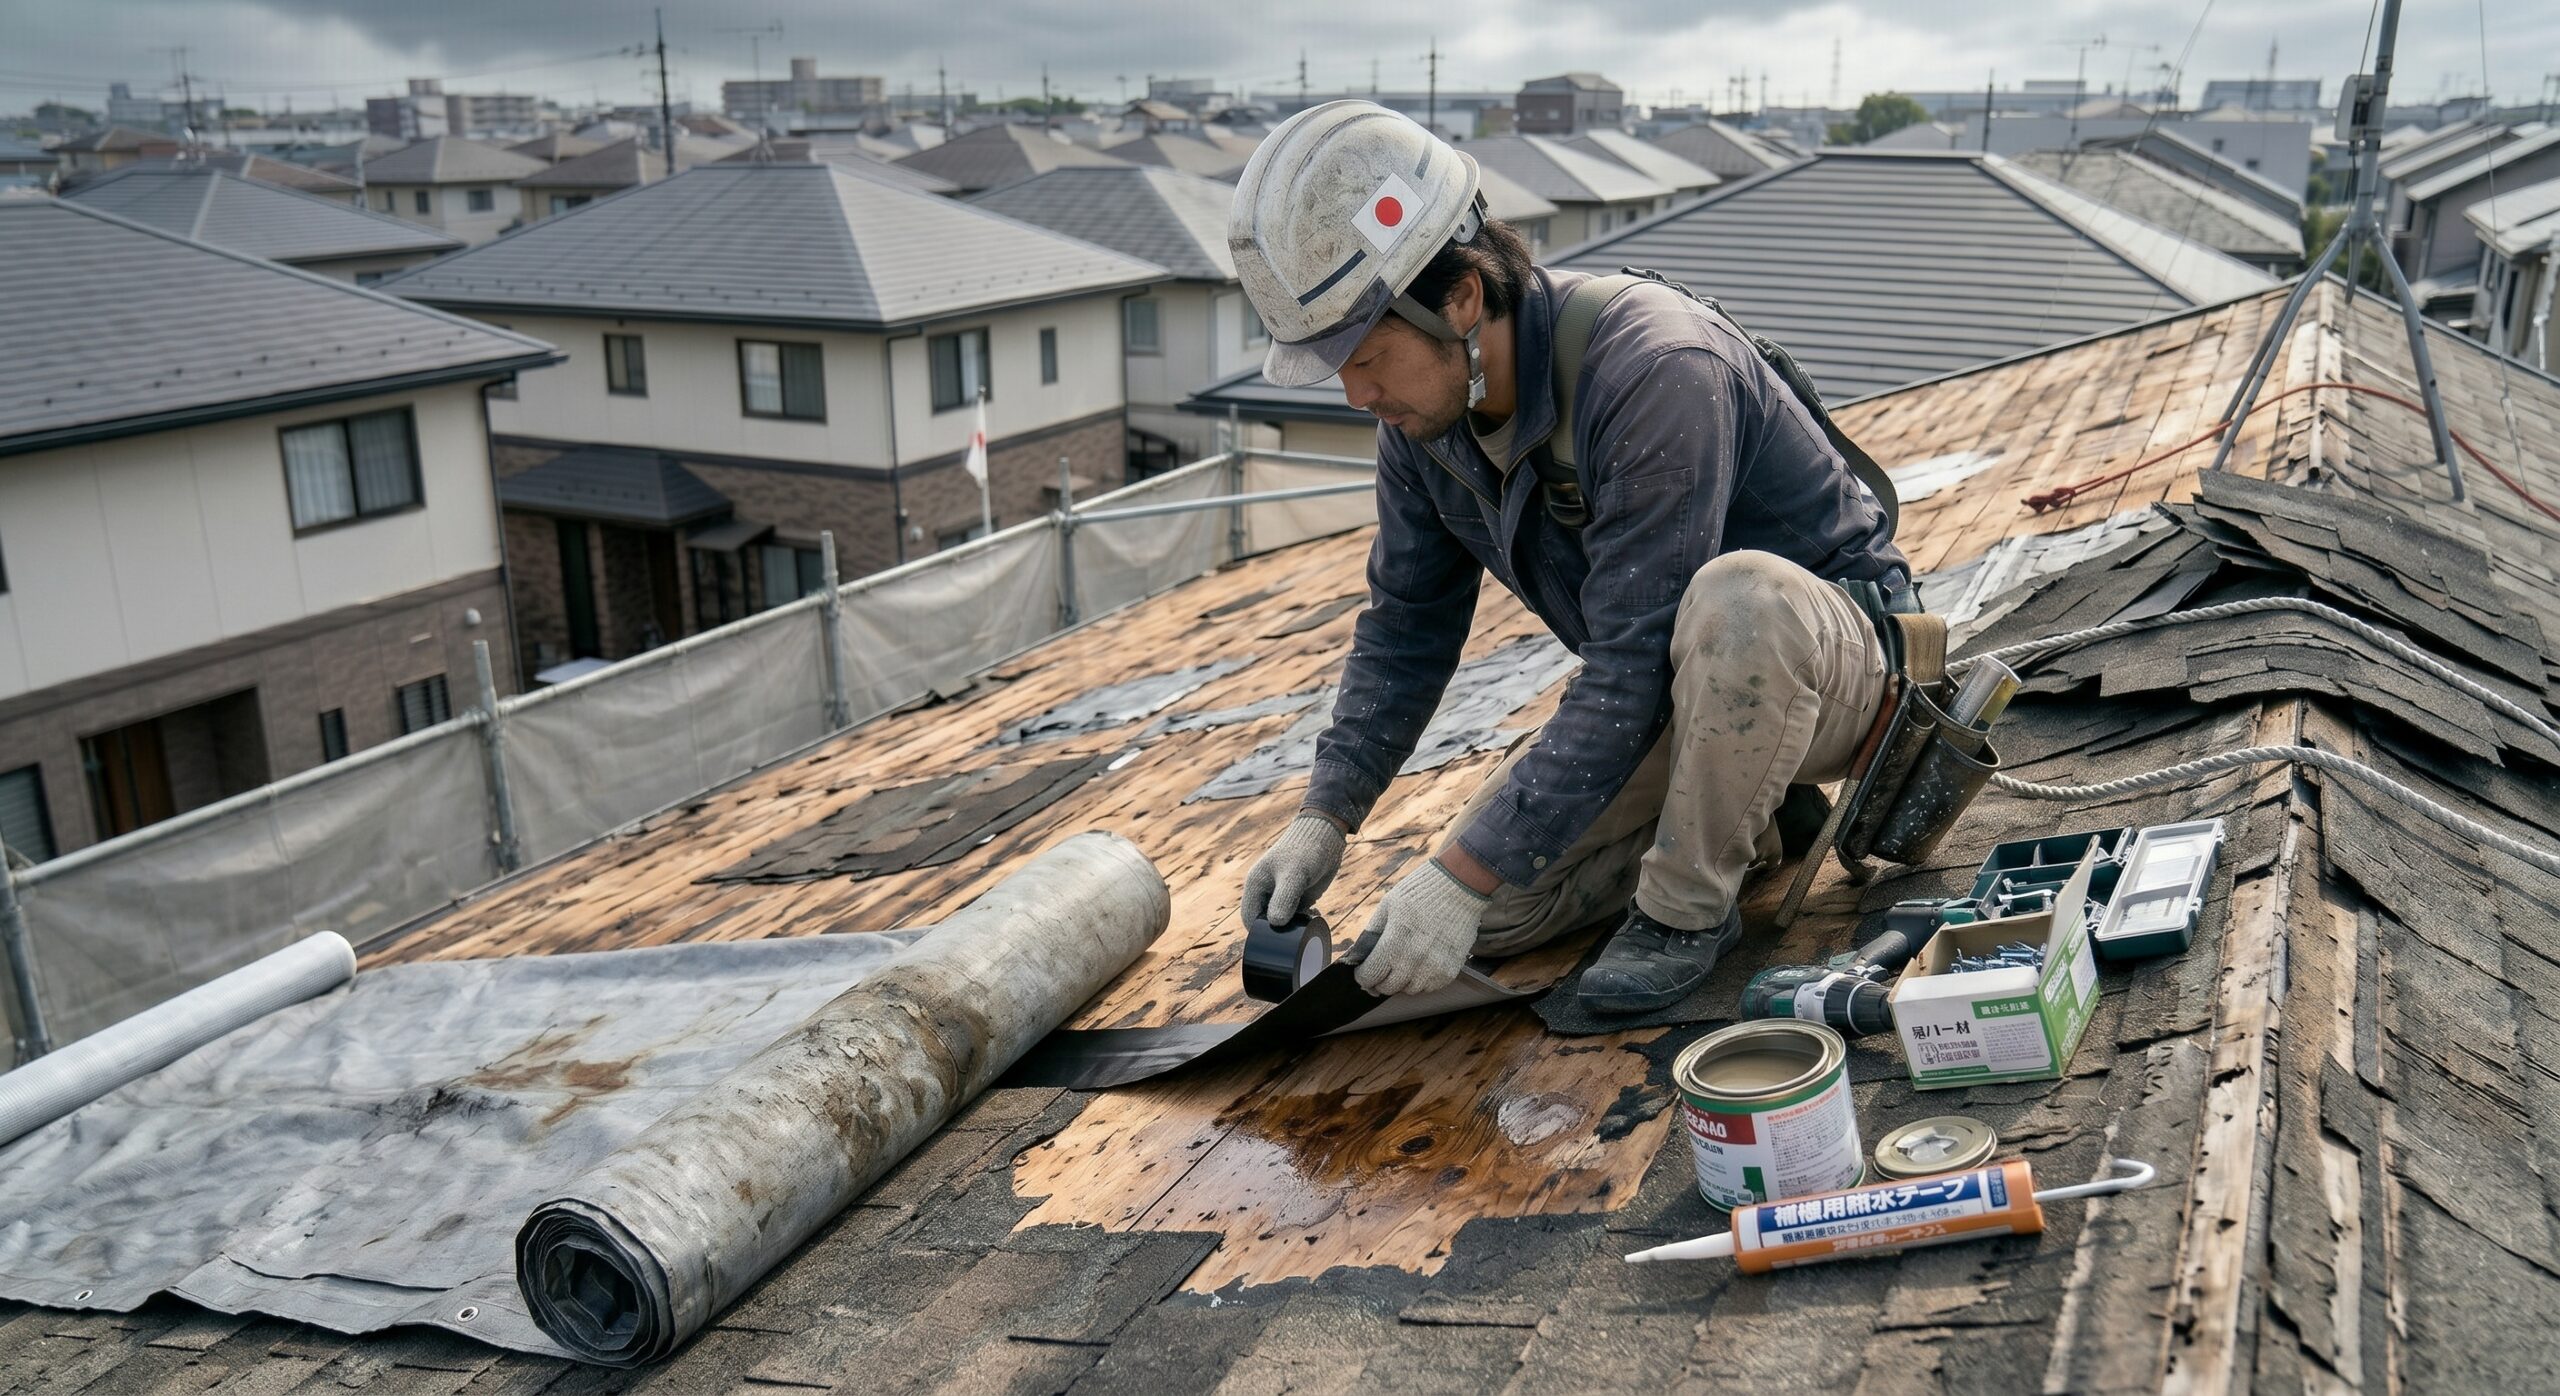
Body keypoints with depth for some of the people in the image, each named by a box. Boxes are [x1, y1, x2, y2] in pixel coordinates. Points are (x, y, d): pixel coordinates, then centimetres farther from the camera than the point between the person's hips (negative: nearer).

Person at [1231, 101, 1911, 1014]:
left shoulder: (1657, 372, -34)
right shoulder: (1422, 407, -9)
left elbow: (1632, 673, -34)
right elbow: (1406, 627, 3)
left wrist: (1464, 876, -33)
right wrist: (1324, 818, -6)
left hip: (1831, 660, -6)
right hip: (1677, 696, 7)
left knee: (1735, 601, -42)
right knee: (1494, 914, -5)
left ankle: (1688, 905, -16)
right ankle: (1735, 808, 13)